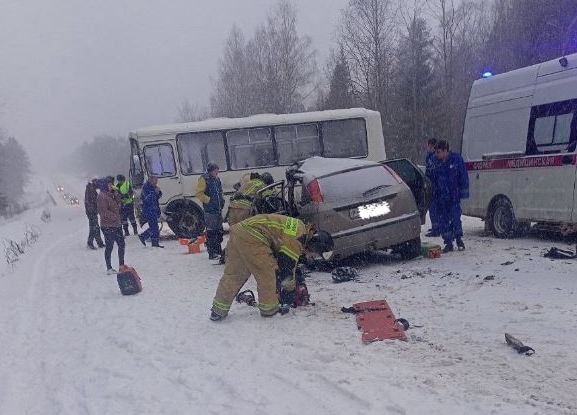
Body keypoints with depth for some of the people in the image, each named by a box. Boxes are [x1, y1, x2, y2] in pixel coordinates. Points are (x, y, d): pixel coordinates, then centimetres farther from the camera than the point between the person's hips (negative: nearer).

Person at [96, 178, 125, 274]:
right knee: (109, 246, -2)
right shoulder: (101, 196, -12)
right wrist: (114, 216, -15)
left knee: (121, 244, 11)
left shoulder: (111, 195, 15)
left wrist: (116, 194, 2)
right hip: (108, 226, -9)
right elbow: (103, 211, -18)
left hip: (117, 224, 9)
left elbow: (118, 205, 12)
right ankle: (109, 268, 6)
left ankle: (121, 264, 23)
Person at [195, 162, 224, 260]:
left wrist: (222, 200, 12)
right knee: (211, 232, -6)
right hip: (210, 210, -8)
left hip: (218, 209, 8)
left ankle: (218, 251, 24)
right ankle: (212, 253, -4)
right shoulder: (204, 179, -8)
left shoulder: (217, 179, 16)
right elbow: (199, 193, -13)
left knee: (219, 231, 14)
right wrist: (209, 200, -18)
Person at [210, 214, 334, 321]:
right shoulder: (296, 240, -11)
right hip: (252, 237, -10)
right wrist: (290, 291, 15)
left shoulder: (302, 229, 18)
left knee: (233, 275, 14)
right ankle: (269, 309, 14)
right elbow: (287, 269, -2)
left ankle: (218, 311, 17)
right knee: (267, 274, 2)